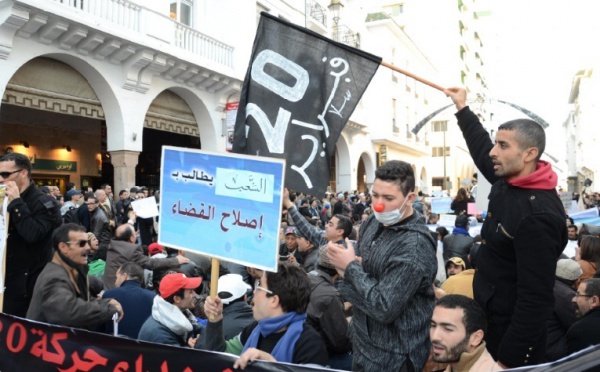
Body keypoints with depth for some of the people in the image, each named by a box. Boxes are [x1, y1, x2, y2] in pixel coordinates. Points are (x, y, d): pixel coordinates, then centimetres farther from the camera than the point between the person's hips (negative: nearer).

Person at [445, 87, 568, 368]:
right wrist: (462, 108, 25)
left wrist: (508, 359, -25)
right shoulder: (508, 182, -3)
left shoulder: (538, 216, -29)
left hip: (514, 332, -8)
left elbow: (536, 299, -28)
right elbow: (482, 151, 17)